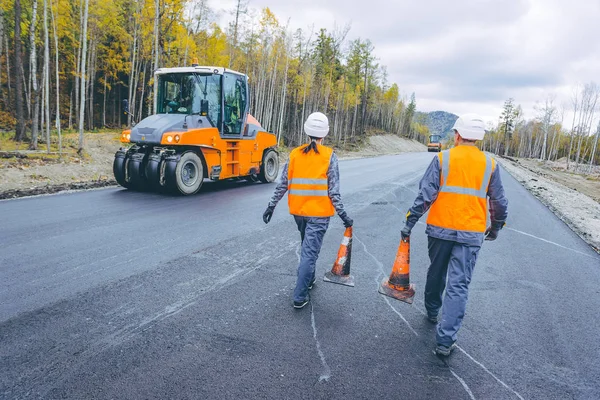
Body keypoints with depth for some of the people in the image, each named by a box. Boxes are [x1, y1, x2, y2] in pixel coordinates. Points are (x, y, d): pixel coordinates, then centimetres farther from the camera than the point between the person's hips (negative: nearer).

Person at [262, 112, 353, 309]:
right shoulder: (329, 156, -8)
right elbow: (333, 190, -10)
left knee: (307, 247, 24)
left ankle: (308, 280, 39)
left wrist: (271, 206, 12)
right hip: (319, 213, -4)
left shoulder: (295, 154, 1)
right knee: (310, 252, 0)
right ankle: (300, 296, 3)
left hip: (298, 211, 4)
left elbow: (283, 185, 3)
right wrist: (342, 214, -4)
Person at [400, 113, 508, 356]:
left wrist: (410, 222, -3)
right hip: (471, 235, 0)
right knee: (458, 285, 2)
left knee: (436, 274, 21)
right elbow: (499, 203, 8)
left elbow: (425, 195, -10)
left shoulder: (442, 158, -4)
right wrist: (495, 228, 24)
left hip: (440, 229, 0)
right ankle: (445, 340, -1)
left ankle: (432, 311, 43)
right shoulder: (490, 164, 2)